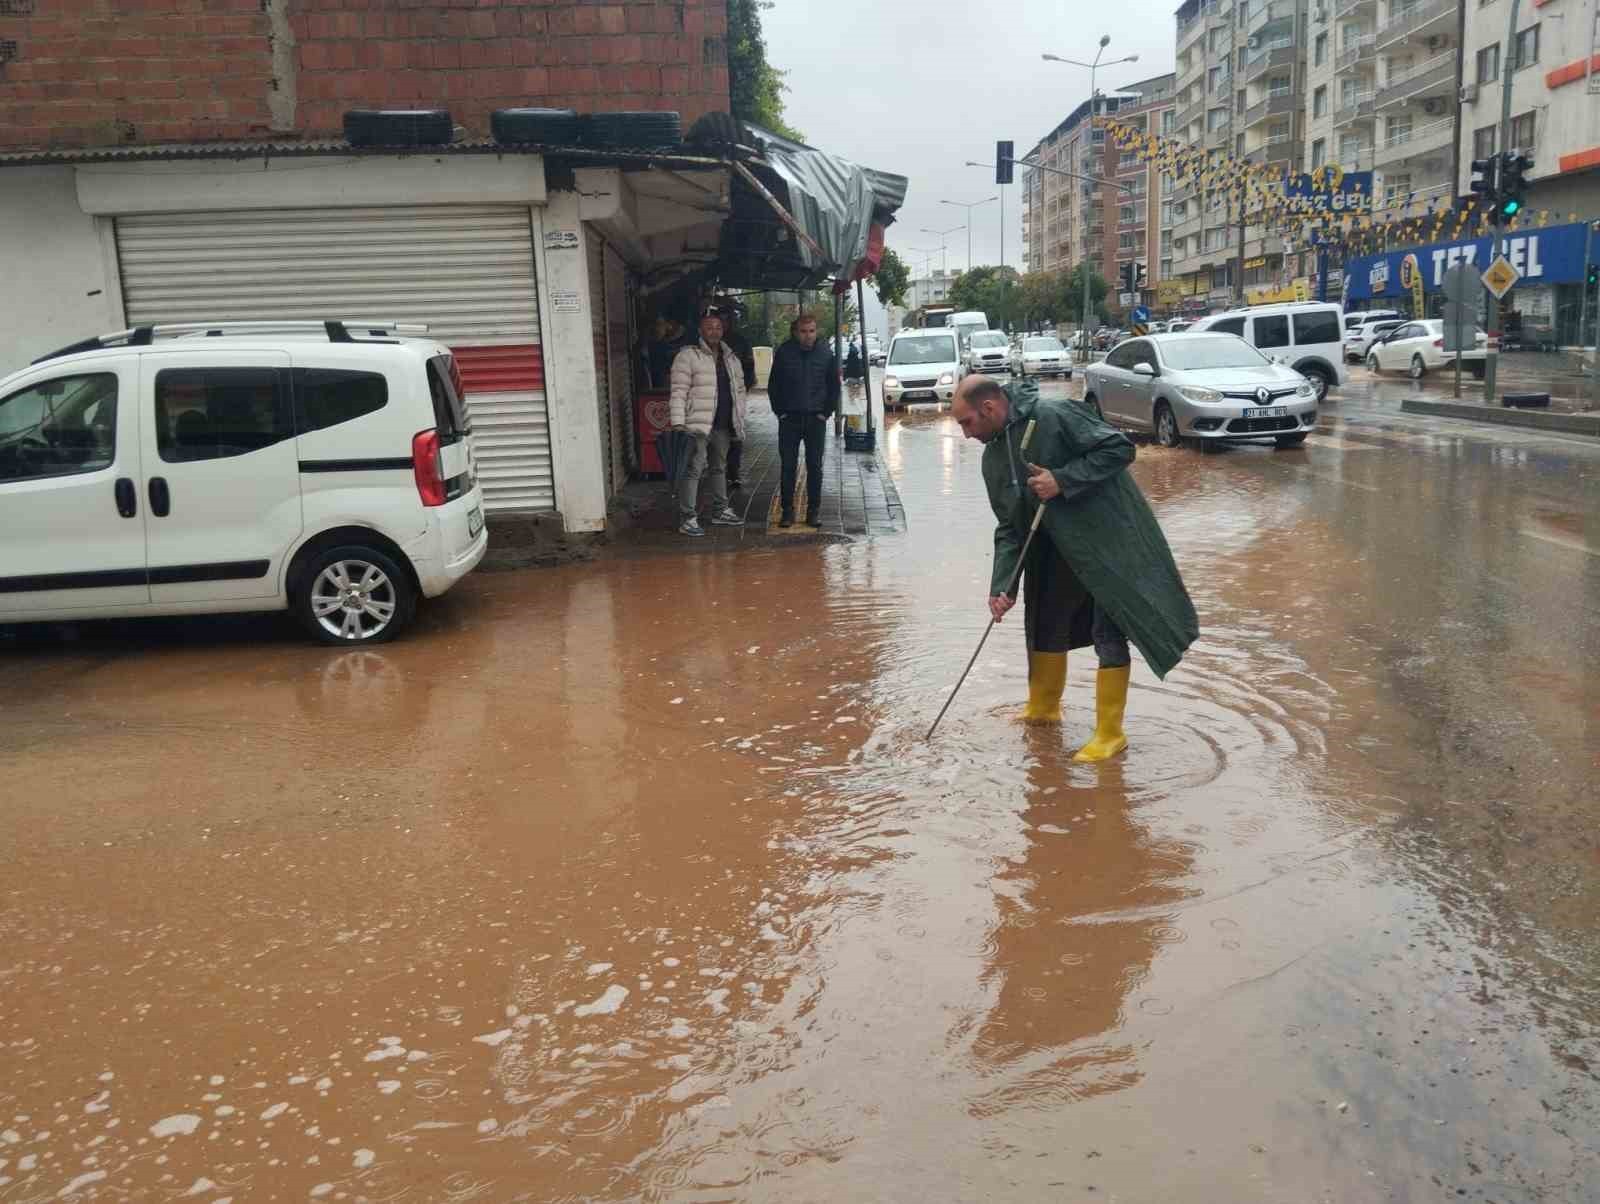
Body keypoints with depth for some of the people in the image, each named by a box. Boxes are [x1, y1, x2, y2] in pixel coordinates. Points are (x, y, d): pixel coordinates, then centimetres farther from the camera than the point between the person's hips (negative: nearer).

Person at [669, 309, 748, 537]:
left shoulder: (731, 358, 14)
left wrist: (739, 419, 15)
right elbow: (678, 392, -12)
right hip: (698, 425, -7)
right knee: (693, 469, -8)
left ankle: (720, 511, 30)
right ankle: (687, 518, -6)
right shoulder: (688, 356, -8)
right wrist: (678, 422, -20)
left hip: (723, 426, 7)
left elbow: (739, 389, 22)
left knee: (719, 468, 18)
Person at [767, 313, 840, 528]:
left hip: (816, 419, 0)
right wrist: (780, 411, 0)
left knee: (815, 466, 4)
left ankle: (814, 511, 11)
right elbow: (773, 385, 7)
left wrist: (826, 412, 2)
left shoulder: (826, 354, 1)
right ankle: (787, 510, 8)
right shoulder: (783, 353, 0)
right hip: (789, 419, 0)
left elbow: (834, 386, 9)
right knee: (788, 466, 1)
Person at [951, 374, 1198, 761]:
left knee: (1109, 634, -5)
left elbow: (1120, 448, -21)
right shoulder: (993, 457, 3)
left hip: (1108, 538, -8)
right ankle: (1043, 708, 38)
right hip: (1059, 548, 8)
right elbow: (1009, 528, 4)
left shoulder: (1055, 417, -21)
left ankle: (1109, 734, 7)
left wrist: (1062, 480, -26)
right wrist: (1001, 587, -6)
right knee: (1044, 625, 17)